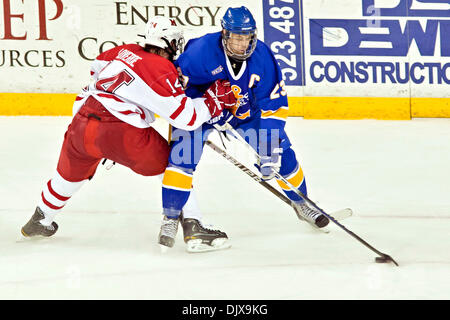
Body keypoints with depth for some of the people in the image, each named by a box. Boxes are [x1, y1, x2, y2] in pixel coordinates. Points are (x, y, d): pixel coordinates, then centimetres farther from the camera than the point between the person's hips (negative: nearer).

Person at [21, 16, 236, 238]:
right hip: (120, 132, -6)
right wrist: (215, 100, 2)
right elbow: (185, 117, -9)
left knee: (71, 174, 31)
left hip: (81, 123, 6)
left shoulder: (125, 52, 16)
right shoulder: (162, 70, -4)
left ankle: (40, 222, 47)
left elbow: (97, 68, 37)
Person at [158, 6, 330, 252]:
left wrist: (269, 148, -25)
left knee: (281, 152, -3)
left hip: (245, 112, 3)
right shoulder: (202, 50, -32)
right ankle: (171, 219, -18)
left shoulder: (262, 56, -22)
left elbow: (274, 104, -18)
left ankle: (301, 204, 23)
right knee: (183, 152, -26)